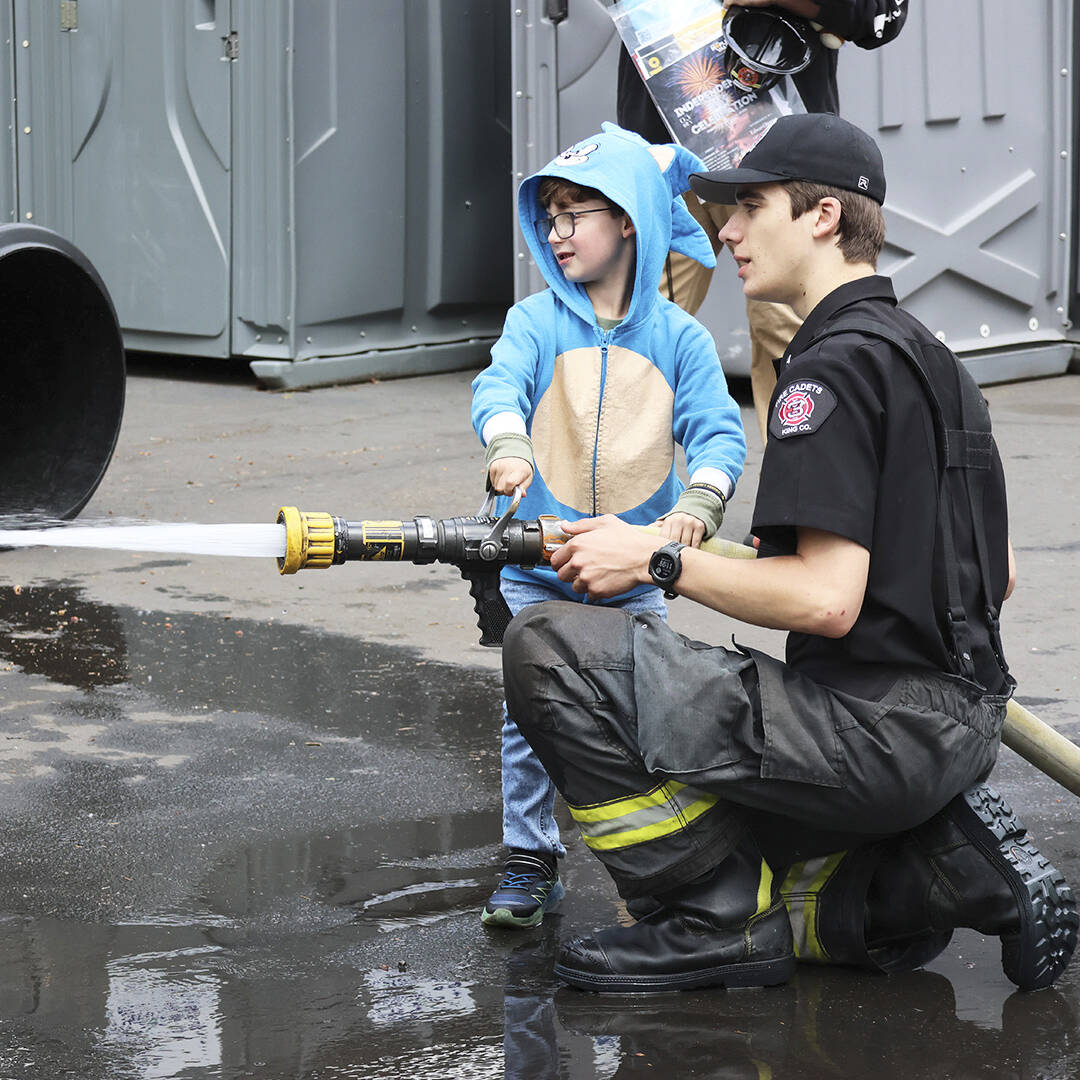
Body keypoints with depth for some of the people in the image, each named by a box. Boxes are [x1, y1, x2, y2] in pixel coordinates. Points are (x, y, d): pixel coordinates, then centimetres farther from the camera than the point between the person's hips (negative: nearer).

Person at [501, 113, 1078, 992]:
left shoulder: (835, 365, -12)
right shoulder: (932, 359, 18)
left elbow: (826, 598, -21)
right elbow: (997, 580, 21)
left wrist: (657, 560, -11)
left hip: (875, 734, -10)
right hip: (960, 734, 10)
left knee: (551, 648, -11)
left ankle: (723, 921, -7)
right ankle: (954, 866, 8)